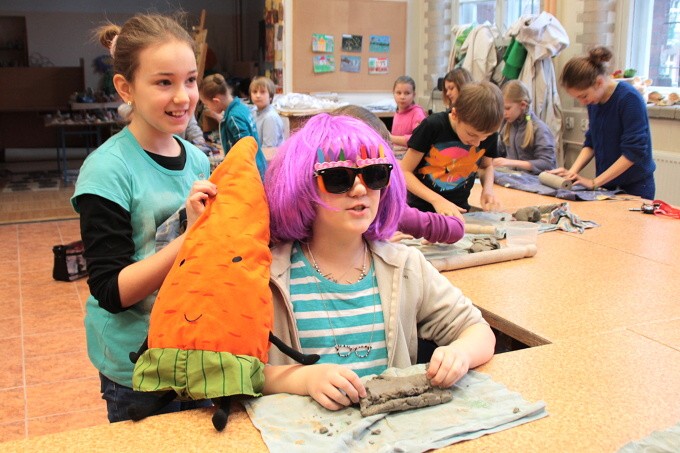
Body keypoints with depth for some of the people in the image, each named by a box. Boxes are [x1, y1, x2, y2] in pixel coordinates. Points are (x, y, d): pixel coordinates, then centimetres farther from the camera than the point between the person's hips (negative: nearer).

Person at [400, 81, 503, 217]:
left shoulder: (489, 134, -6)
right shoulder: (432, 127, -17)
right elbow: (404, 172, -13)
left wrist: (488, 189, -6)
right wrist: (437, 199, -24)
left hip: (458, 210, 3)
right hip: (421, 208, -3)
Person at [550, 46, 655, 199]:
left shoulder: (629, 99, -19)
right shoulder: (593, 101, 1)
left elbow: (633, 152, -22)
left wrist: (594, 182, -22)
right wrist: (573, 171, -8)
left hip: (635, 187, -6)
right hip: (606, 184, 6)